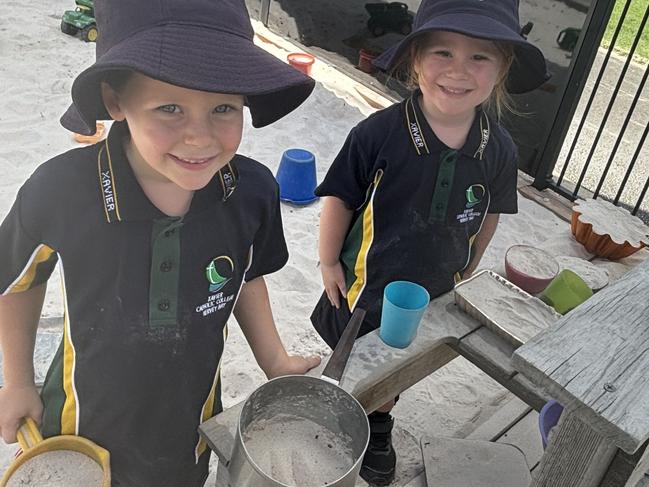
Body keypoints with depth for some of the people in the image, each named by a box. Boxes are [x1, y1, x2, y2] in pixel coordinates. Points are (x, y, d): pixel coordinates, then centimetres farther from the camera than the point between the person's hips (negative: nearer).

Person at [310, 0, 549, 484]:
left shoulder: (500, 149, -15)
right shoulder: (378, 133, -27)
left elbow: (489, 214, 1)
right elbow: (339, 198, -15)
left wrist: (465, 270, 11)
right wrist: (328, 263, -8)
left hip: (433, 295, 3)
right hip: (363, 285, -3)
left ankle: (379, 425, 57)